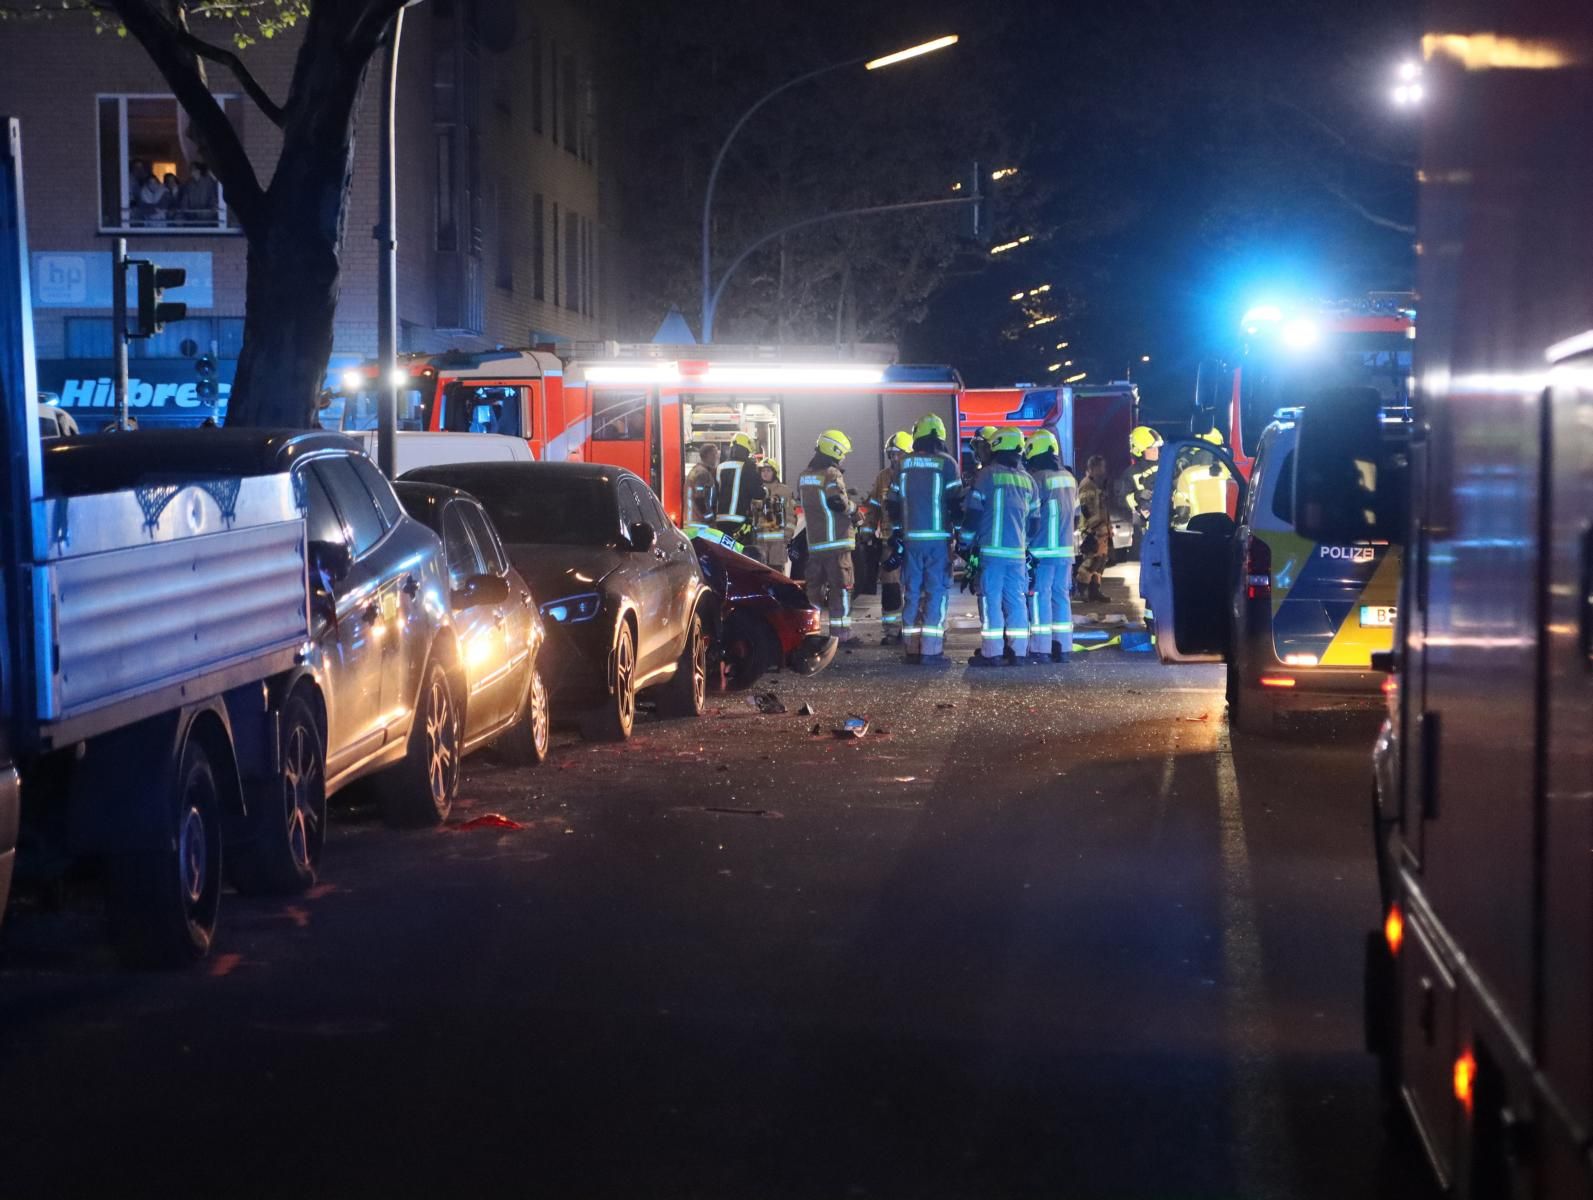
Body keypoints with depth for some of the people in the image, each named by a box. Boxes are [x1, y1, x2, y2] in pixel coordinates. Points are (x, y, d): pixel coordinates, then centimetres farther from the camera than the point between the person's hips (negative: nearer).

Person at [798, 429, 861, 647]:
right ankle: (842, 634, -5)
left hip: (813, 542, 7)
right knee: (841, 588, -3)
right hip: (836, 540, -7)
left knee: (814, 587, 12)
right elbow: (838, 503, -19)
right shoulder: (832, 474, -12)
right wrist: (851, 507, 2)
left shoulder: (804, 476, 14)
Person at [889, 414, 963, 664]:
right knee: (936, 592, -2)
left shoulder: (904, 465, 8)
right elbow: (956, 503, -5)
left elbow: (893, 505, 12)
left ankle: (911, 648, 10)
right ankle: (931, 650, -7)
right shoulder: (946, 463, -5)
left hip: (911, 539, 4)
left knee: (911, 592, 9)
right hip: (938, 538, -4)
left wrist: (897, 535, 20)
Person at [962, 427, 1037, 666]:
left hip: (992, 548, -5)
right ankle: (1019, 651, 8)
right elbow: (1033, 519, 15)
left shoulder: (988, 474, -5)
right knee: (1016, 599, 9)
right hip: (1018, 550, 5)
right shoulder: (1027, 479, 12)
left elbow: (974, 512, -6)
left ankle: (991, 652, -7)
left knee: (991, 599, -4)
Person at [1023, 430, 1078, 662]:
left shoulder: (1037, 479, -13)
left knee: (1040, 597, -4)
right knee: (1061, 595, 11)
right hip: (1065, 549, 7)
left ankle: (1040, 649, -6)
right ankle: (1063, 648, 12)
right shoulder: (1069, 478, 10)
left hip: (1042, 550, -7)